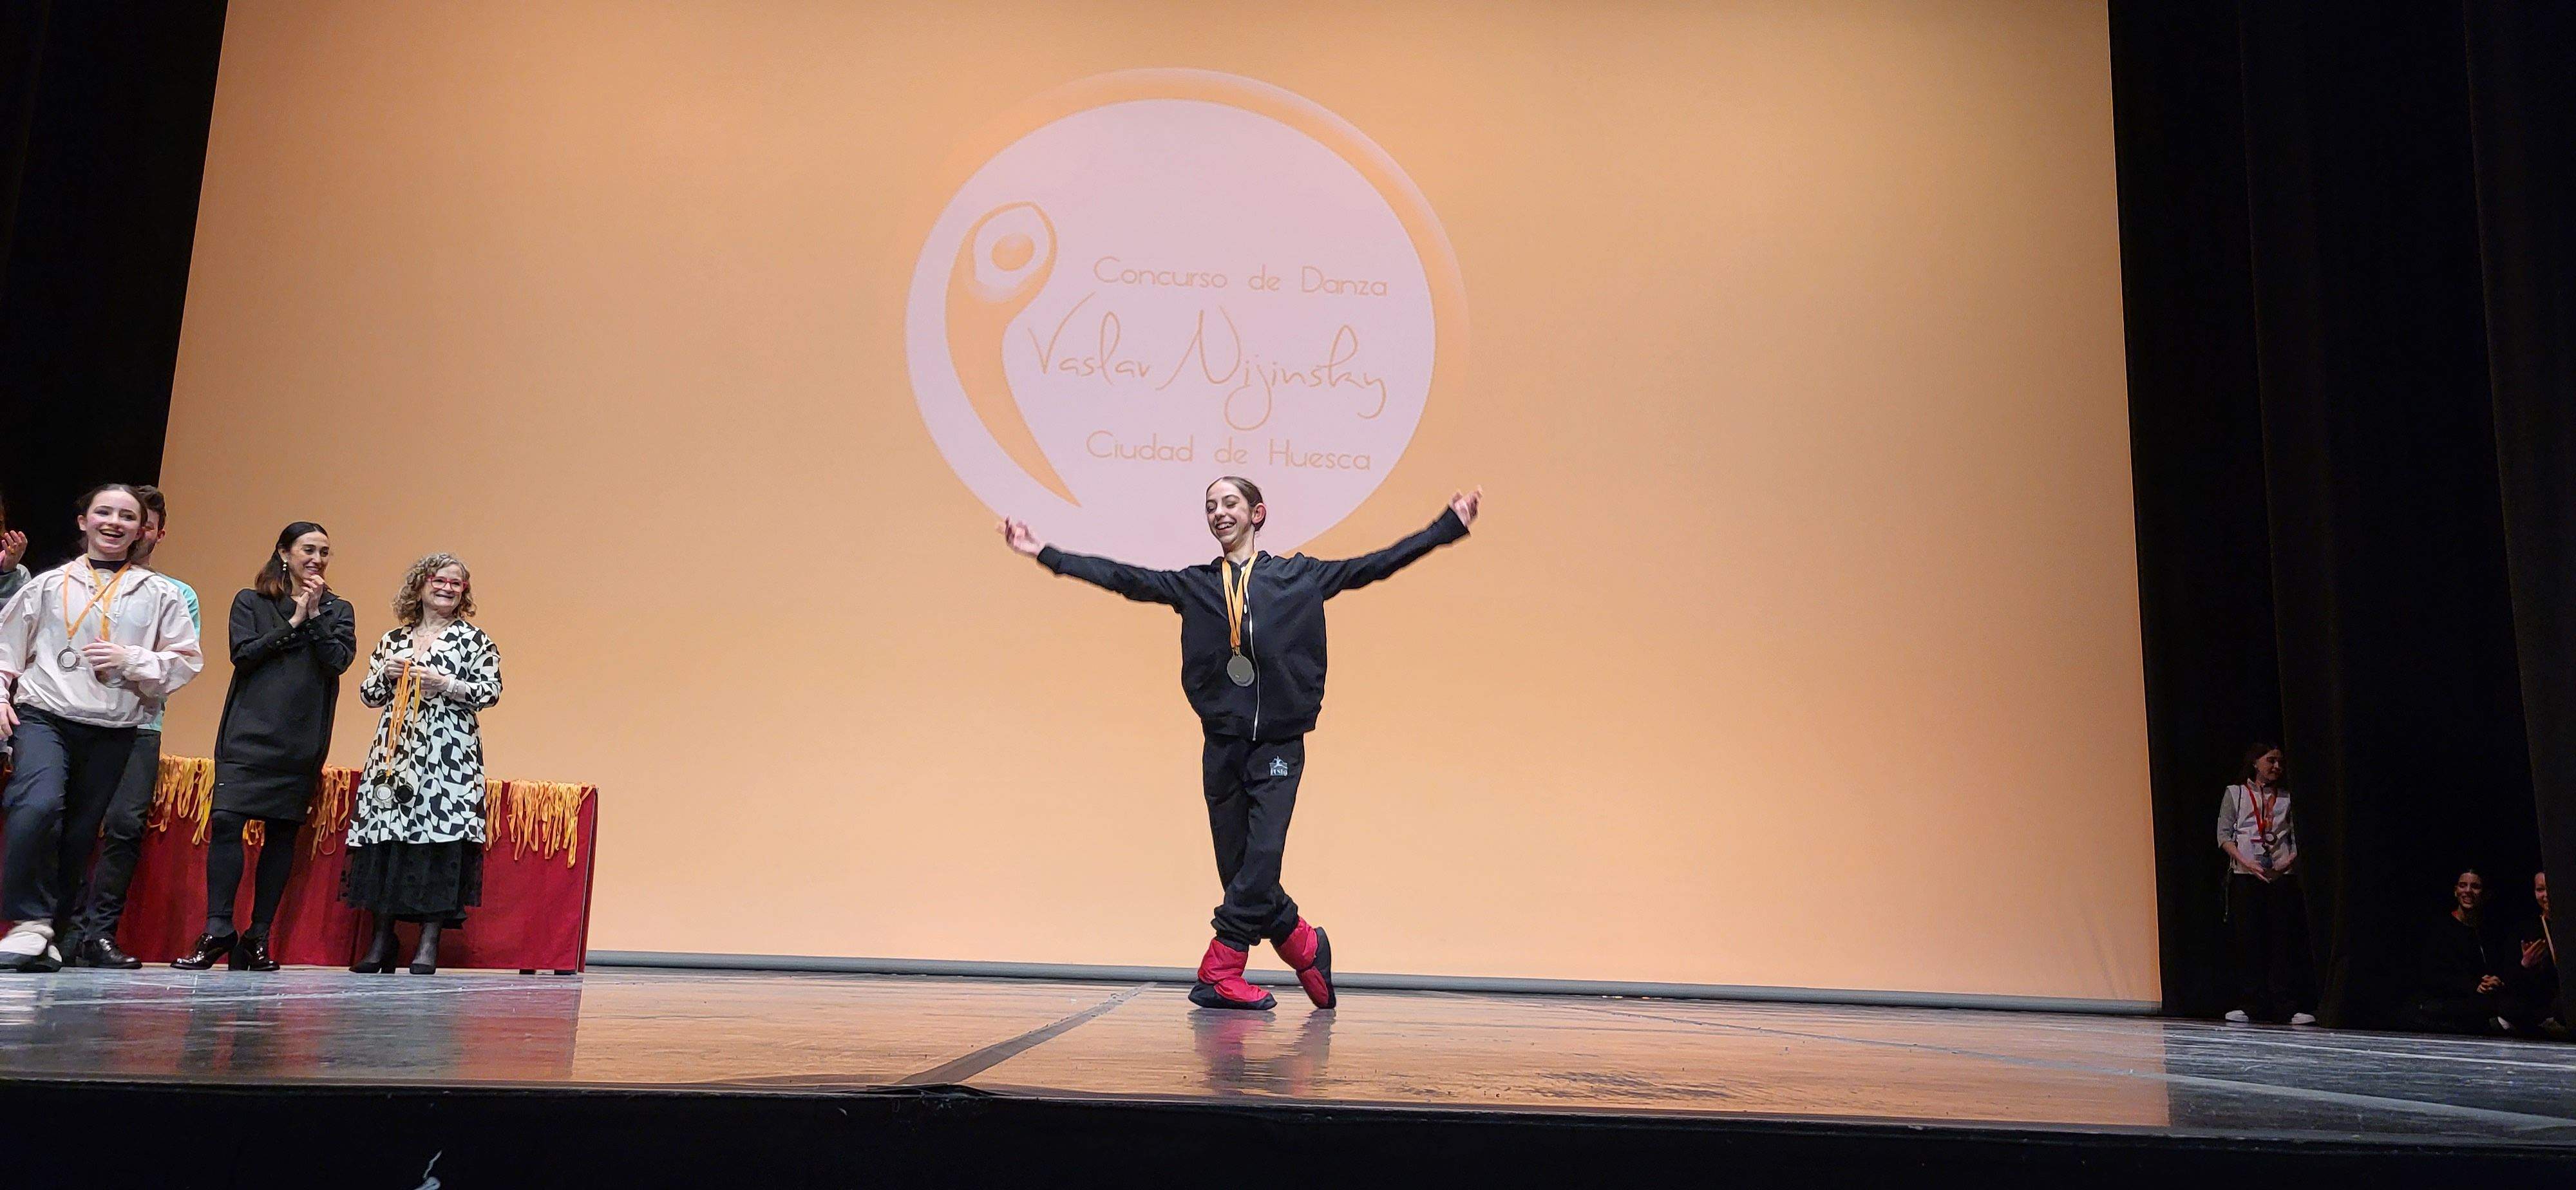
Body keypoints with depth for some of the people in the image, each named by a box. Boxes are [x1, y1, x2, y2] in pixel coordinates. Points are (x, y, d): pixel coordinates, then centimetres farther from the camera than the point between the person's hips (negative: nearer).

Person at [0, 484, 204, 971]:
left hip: (113, 731, 1)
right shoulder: (50, 584, 9)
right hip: (44, 715, -1)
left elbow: (186, 660, 6)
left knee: (79, 836, 4)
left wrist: (131, 661, -8)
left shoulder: (159, 595, 8)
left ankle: (51, 935, 16)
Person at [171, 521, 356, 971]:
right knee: (226, 822, -13)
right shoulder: (249, 602, 10)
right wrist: (294, 622, -7)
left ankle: (258, 936, 7)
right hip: (249, 732, -1)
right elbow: (243, 654, -5)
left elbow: (338, 661, -3)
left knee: (283, 832, 2)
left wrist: (315, 614, -8)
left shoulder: (338, 610, 12)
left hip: (302, 741, 1)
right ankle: (218, 930, -8)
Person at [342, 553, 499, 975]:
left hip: (448, 753, -3)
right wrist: (384, 673, -1)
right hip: (394, 751, 4)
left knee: (439, 835, -9)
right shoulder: (393, 640, 16)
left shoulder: (473, 639, 6)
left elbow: (491, 691, -1)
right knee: (384, 836, 1)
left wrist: (444, 684, -12)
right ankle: (382, 939, 10)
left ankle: (429, 940, -2)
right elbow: (368, 695, 19)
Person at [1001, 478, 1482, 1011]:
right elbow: (1119, 577, 10)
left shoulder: (1299, 576, 7)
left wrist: (1450, 525, 2)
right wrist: (1043, 552, 8)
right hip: (1222, 745, 3)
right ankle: (1304, 947, 19)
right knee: (1237, 867, 3)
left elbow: (1374, 566, 6)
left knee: (1263, 854, -13)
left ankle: (1221, 969, -5)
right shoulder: (1193, 584, 11)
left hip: (1279, 743, -2)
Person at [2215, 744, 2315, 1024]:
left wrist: (2289, 861, -11)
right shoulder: (2235, 793, 9)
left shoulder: (2287, 797, 13)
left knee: (2285, 940, -3)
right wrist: (2247, 863, -11)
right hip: (2245, 877, -1)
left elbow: (2297, 839, 9)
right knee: (2248, 940, -2)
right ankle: (2249, 1006, 3)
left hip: (2282, 877, 1)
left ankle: (2287, 1006, -1)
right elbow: (2224, 835, 2)